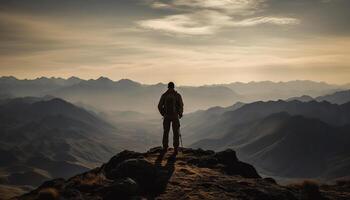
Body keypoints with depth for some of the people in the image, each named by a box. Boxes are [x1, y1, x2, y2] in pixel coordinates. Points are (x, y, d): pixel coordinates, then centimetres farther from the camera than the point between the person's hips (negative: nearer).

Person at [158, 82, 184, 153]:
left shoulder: (164, 95, 0)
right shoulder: (177, 95, -3)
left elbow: (159, 106, 0)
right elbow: (181, 106, -7)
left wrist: (163, 113, 16)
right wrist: (180, 114, 11)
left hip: (166, 116, 1)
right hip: (175, 116, -1)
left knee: (166, 132, 14)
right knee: (176, 133, 5)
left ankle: (165, 148, 13)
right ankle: (175, 148, -1)